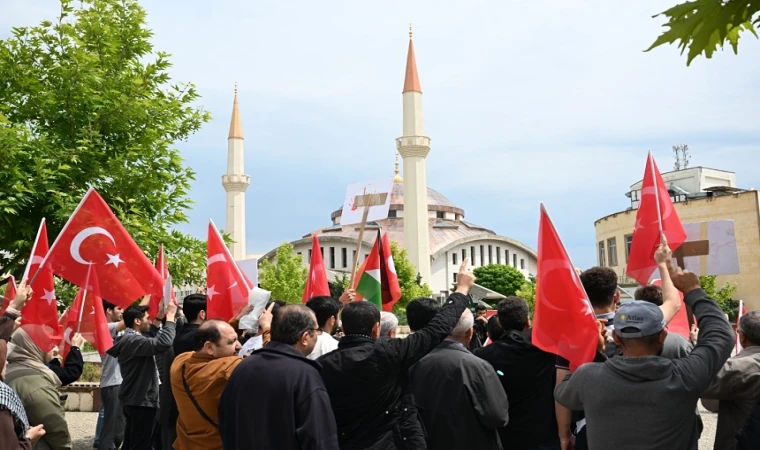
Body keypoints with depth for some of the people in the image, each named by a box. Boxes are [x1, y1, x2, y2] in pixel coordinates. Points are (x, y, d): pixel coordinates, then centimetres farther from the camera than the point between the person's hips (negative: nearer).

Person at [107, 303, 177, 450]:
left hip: (136, 401, 11)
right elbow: (163, 343, -34)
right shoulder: (132, 340, -20)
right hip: (141, 402, -11)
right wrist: (170, 316, -23)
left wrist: (160, 317, 17)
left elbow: (151, 340, 28)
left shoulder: (131, 338, 11)